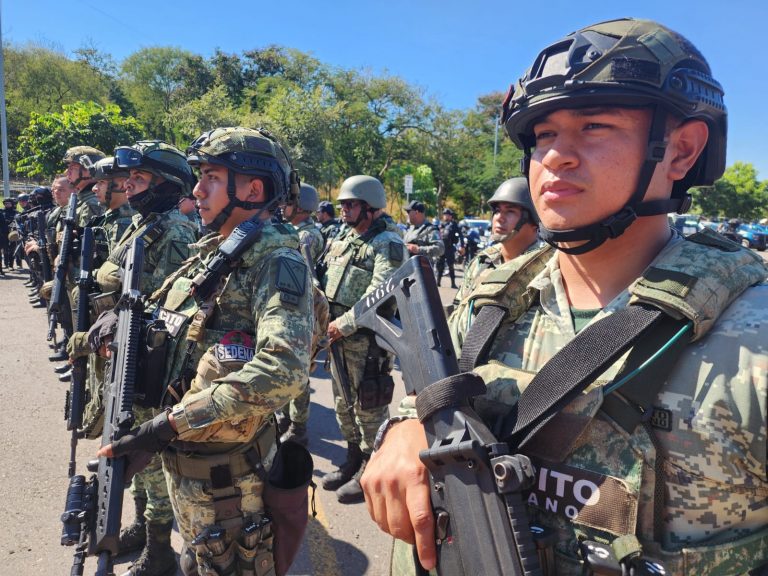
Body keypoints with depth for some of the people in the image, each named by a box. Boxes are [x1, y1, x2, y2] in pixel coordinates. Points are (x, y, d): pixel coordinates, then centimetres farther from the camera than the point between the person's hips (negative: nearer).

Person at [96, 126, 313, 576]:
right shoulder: (211, 250, 8)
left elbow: (283, 369, -34)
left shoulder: (278, 261, -19)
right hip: (180, 454, 8)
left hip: (226, 466, -8)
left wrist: (171, 423, -31)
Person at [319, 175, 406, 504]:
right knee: (343, 403, 19)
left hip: (368, 339, -9)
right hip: (338, 334, 9)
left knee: (368, 407, 3)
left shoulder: (387, 244, -13)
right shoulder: (343, 239, 14)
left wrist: (343, 325, -20)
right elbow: (326, 279, 18)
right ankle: (353, 461, 36)